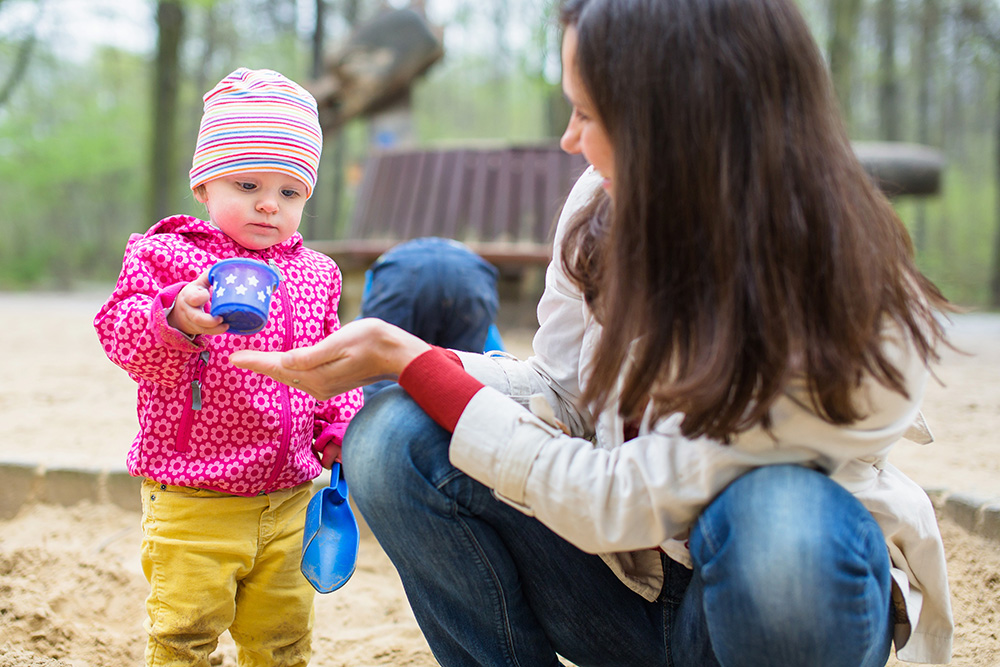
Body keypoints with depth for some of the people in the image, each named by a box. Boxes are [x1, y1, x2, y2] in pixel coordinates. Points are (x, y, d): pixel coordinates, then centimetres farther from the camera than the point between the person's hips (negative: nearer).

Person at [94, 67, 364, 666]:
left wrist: (341, 427, 3)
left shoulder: (315, 275, 9)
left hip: (288, 500, 5)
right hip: (192, 501, -4)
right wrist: (176, 317, -36)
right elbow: (122, 335, -17)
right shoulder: (167, 255, -6)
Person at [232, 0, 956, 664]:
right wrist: (394, 355, -18)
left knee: (785, 518, -39)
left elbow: (619, 501, -28)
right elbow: (562, 395, -1)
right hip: (623, 569, 4)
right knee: (394, 439, -17)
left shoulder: (856, 316, -29)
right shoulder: (609, 204, -13)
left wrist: (406, 357, -24)